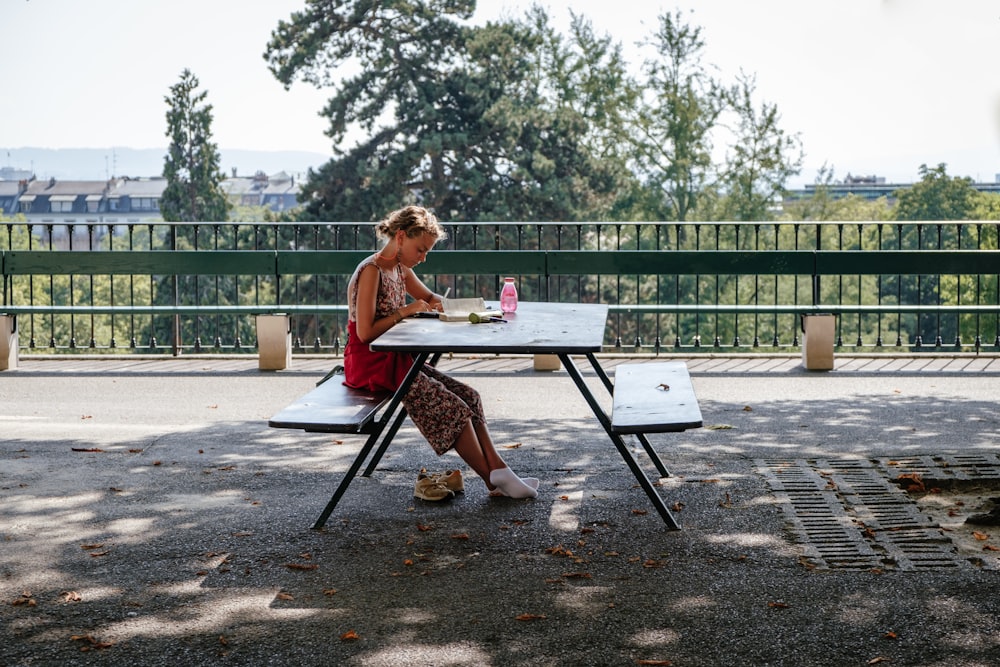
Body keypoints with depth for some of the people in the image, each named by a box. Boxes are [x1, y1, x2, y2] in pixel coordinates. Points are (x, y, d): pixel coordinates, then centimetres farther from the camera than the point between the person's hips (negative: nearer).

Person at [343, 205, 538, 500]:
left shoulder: (400, 269, 11)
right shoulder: (372, 271, -16)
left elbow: (430, 297, 29)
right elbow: (365, 332, -22)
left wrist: (436, 304, 5)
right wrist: (405, 311, -17)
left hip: (396, 359, 9)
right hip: (372, 364, -9)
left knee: (469, 397, -3)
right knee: (452, 407, -16)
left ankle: (498, 468, -6)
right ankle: (493, 481, -7)